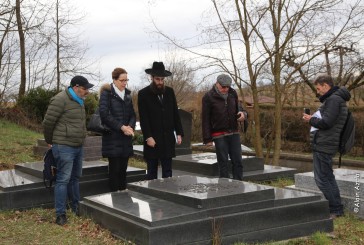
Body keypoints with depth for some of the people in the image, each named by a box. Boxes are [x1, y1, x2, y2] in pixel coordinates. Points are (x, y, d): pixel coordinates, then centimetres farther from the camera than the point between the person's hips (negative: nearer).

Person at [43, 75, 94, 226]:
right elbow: (48, 122, -12)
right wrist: (50, 141, -1)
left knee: (75, 178, 17)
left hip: (78, 146, 9)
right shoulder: (60, 100, -15)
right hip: (64, 146, -9)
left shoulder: (79, 101, 14)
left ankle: (76, 208, 29)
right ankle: (60, 214, 0)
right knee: (63, 179, -6)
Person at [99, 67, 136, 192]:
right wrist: (121, 127, -15)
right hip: (112, 137, -5)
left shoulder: (127, 94, 16)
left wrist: (130, 127, -5)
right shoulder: (107, 93, -3)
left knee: (123, 168, 6)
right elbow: (104, 114, -11)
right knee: (114, 168, -5)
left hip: (126, 138, 5)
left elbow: (132, 114, 16)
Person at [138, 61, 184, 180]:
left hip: (168, 139, 3)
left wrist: (179, 133, 4)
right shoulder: (143, 94, -2)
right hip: (152, 139, -3)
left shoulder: (170, 92, 10)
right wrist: (148, 137, -14)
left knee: (167, 171, 6)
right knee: (152, 171, 4)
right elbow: (143, 118, -6)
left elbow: (175, 114, 11)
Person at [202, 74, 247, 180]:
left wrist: (242, 113, -8)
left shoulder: (233, 94, 7)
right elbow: (205, 119, -6)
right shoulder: (208, 97, -6)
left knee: (238, 161, 4)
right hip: (219, 135, -4)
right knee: (223, 162, 1)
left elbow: (238, 107, 19)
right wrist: (207, 138, -9)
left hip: (234, 133, 4)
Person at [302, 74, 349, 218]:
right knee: (328, 177, 15)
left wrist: (311, 119, -7)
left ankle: (336, 210, -2)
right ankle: (337, 209, 20)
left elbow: (326, 122, -22)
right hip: (325, 145, 11)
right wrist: (313, 119, 6)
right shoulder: (333, 99, 19)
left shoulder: (333, 99, -15)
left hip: (324, 145, -11)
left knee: (321, 179, -7)